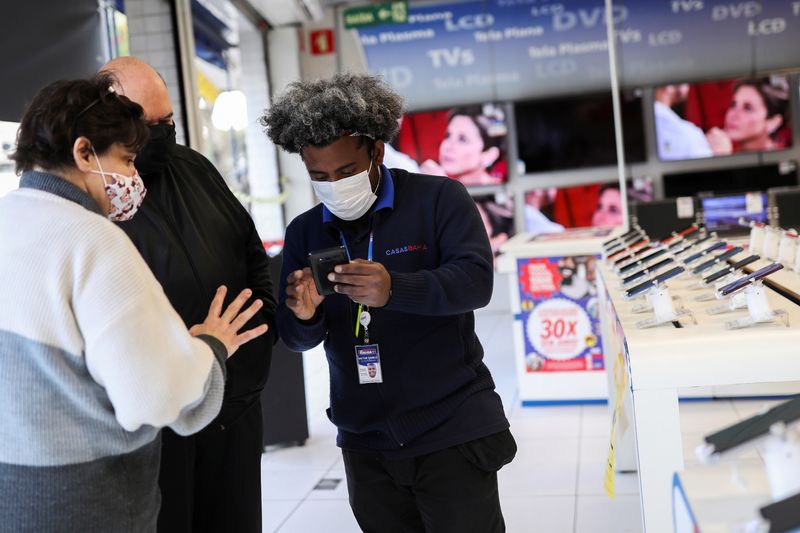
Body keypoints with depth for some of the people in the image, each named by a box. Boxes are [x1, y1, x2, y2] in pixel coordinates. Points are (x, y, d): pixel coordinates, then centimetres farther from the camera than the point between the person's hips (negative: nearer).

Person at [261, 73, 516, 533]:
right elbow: (297, 339, 6)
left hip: (453, 433, -4)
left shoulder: (439, 198, -6)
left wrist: (394, 289, -35)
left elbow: (476, 281, -18)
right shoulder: (304, 232, 6)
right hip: (366, 444, 4)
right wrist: (304, 317, -18)